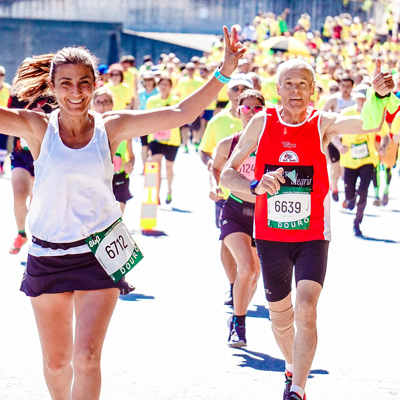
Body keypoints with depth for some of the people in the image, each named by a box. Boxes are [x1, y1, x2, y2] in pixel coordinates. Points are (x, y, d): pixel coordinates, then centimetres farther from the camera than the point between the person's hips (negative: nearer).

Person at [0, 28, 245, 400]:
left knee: (86, 358, -11)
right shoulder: (37, 127, -7)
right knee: (56, 362, 12)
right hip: (47, 254, 1)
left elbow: (181, 113, -3)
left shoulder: (110, 127, -4)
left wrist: (223, 73, -10)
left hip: (98, 253, -1)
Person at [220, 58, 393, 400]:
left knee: (306, 311, -20)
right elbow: (227, 174, -1)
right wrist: (255, 186, -21)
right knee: (280, 317, 16)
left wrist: (380, 95, -45)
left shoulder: (323, 124, -7)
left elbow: (369, 124, -24)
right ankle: (292, 370, 44)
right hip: (270, 236, 2)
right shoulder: (261, 124, -3)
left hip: (312, 237, -2)